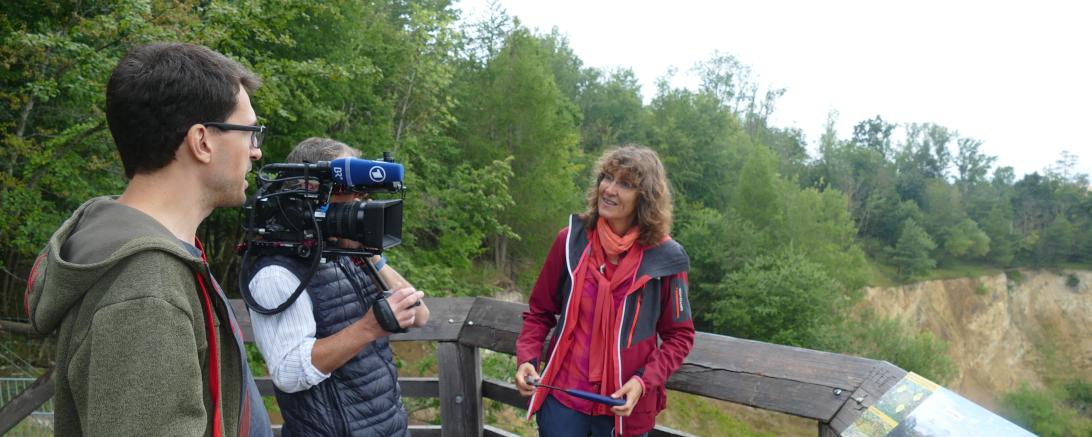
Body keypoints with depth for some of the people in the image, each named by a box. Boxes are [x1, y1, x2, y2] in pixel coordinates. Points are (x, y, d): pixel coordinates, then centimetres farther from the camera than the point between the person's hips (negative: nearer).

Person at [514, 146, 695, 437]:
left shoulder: (663, 257, -10)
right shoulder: (571, 241, -6)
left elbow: (679, 336, -1)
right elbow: (540, 312, 4)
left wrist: (644, 382, -14)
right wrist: (527, 359, -11)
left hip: (625, 406, 0)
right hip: (562, 398, 1)